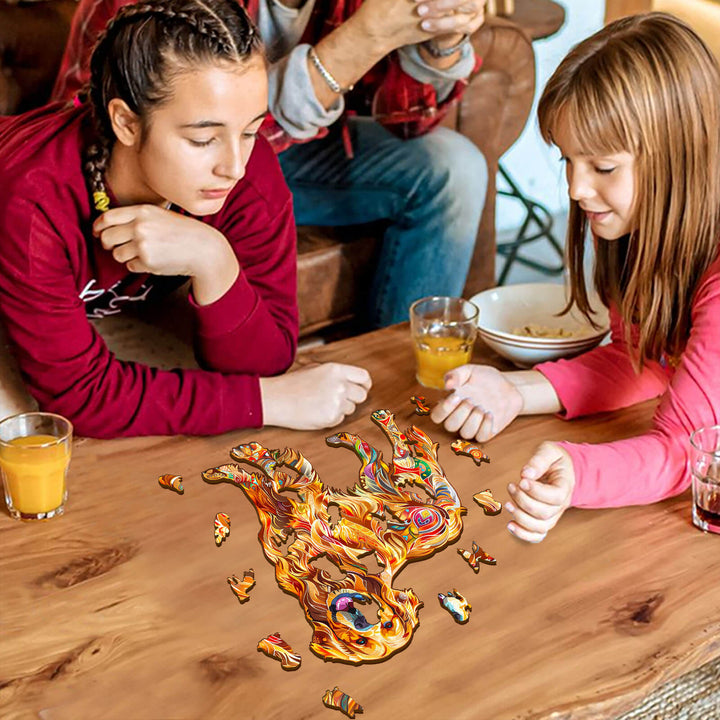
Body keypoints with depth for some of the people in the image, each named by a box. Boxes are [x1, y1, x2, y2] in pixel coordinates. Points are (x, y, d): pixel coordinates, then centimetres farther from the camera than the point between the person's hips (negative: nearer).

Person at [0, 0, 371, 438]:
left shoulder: (252, 172, -28)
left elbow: (262, 364, -26)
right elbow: (81, 394, -37)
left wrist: (213, 261, -45)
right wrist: (269, 400, -37)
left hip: (124, 317, 4)